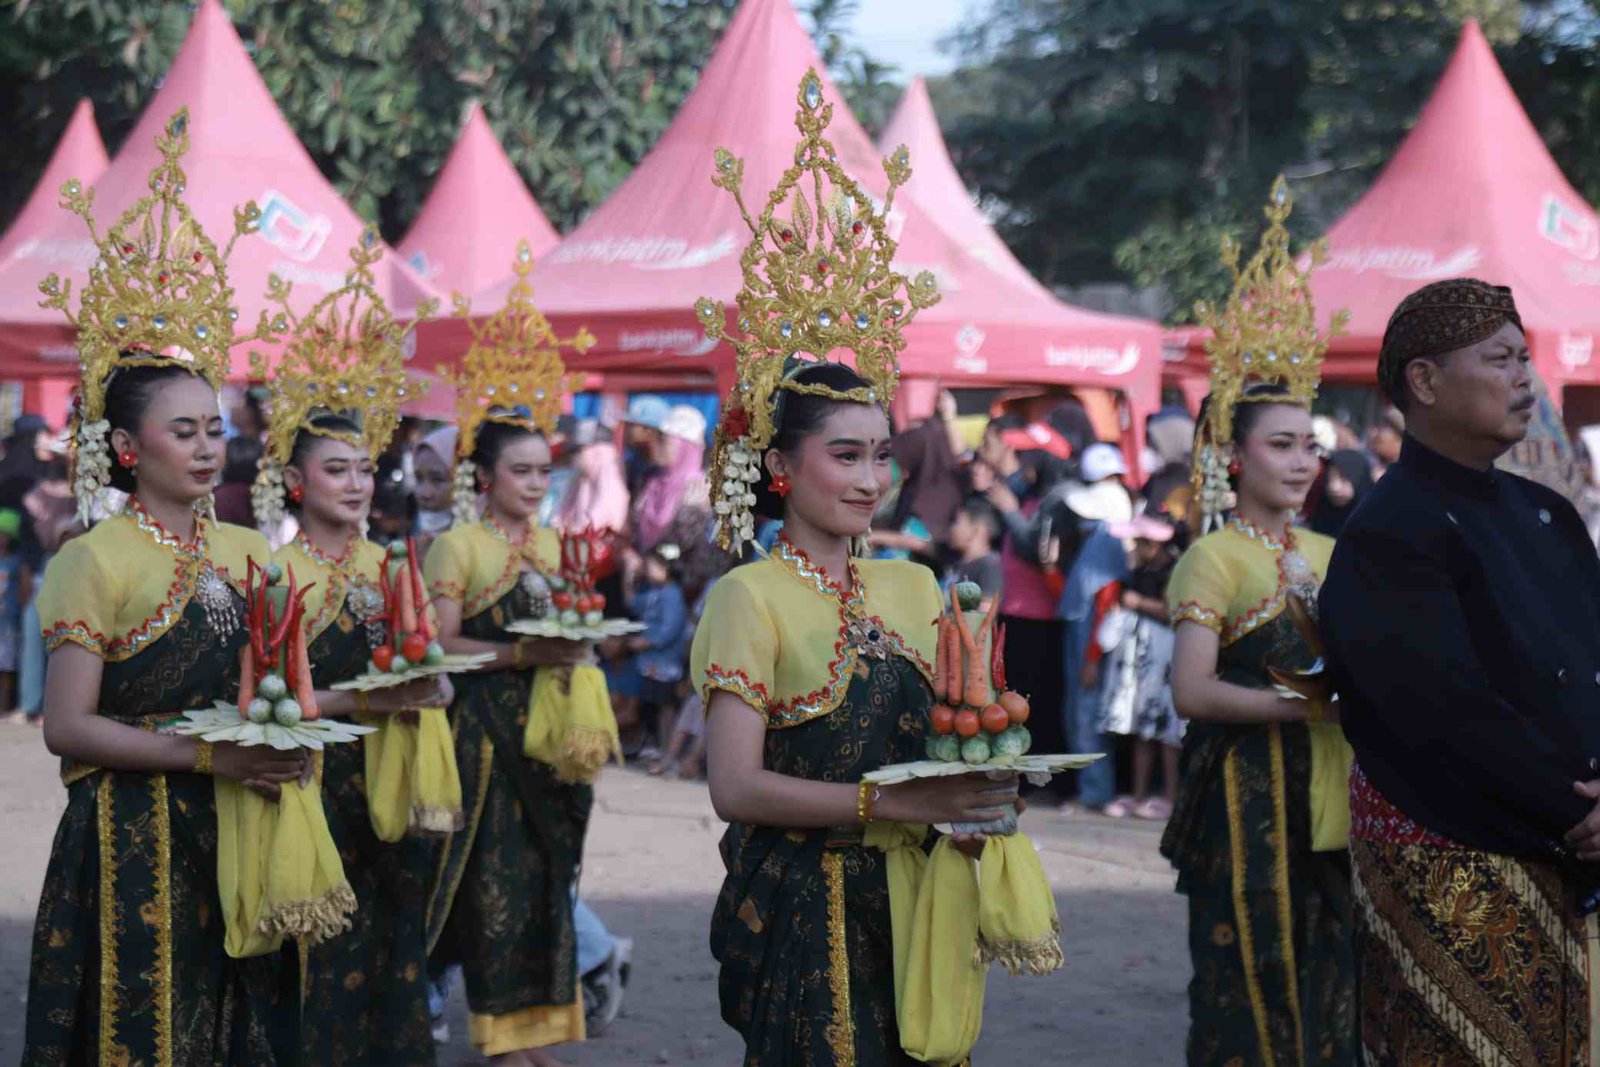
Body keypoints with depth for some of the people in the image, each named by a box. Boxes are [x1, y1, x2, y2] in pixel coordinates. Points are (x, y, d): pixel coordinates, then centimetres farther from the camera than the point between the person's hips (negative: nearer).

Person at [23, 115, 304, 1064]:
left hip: (239, 838, 6)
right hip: (133, 842, -6)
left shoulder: (246, 551, 11)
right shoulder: (97, 561, -8)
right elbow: (68, 725, -14)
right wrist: (208, 757, -19)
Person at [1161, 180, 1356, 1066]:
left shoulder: (1327, 555, 12)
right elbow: (1193, 692, -17)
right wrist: (1307, 705, -18)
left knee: (1328, 990, 9)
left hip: (1328, 797, 7)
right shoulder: (1215, 557, -8)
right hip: (1249, 796, -6)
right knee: (1255, 993, -2)